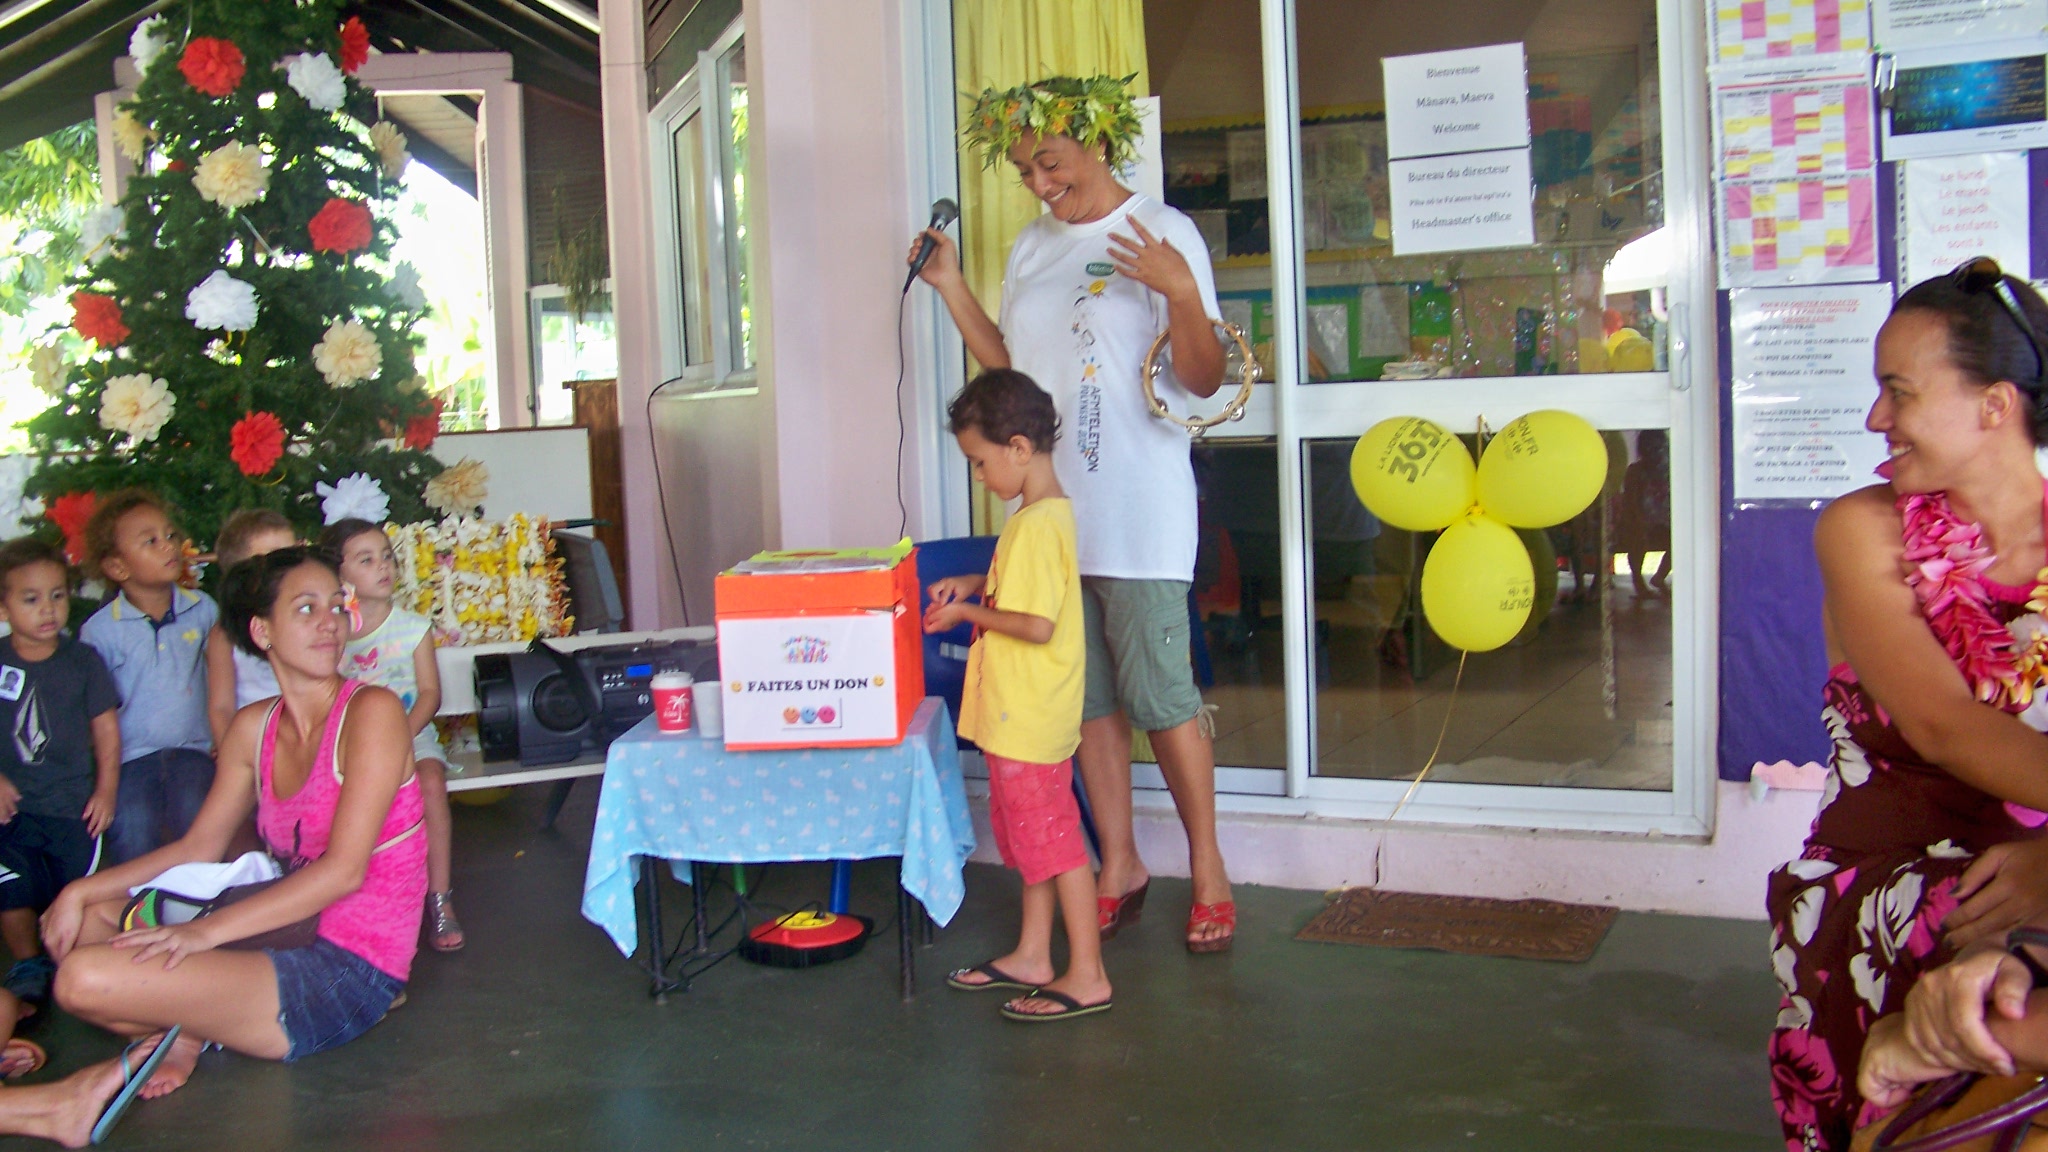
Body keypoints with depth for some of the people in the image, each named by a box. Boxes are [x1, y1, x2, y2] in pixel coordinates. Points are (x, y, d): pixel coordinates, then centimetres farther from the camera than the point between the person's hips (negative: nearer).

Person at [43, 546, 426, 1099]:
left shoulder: (372, 711, -13)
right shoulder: (254, 728, 9)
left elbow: (343, 870, -20)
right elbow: (199, 847, 15)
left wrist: (207, 931, -24)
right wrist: (81, 891, 3)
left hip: (351, 973, -8)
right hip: (293, 937, 8)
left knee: (86, 977, -18)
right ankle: (192, 1025, 1)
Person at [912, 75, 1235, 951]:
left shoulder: (1161, 231, -5)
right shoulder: (1031, 247, 14)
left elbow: (1204, 379, -10)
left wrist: (1181, 293, -27)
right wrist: (950, 287, 12)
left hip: (1137, 512, -6)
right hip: (1050, 509, 6)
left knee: (1161, 695, -3)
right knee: (1087, 699, 11)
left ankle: (1207, 871, 13)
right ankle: (1120, 869, 23)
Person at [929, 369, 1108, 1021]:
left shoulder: (1037, 524, -22)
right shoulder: (1047, 512, 10)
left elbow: (1037, 624, -26)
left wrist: (968, 612, -14)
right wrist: (974, 585, 10)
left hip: (1030, 717, -10)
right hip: (1018, 714, 10)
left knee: (1051, 836, -2)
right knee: (1029, 833, 18)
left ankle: (1087, 977, 7)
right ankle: (1032, 957, 31)